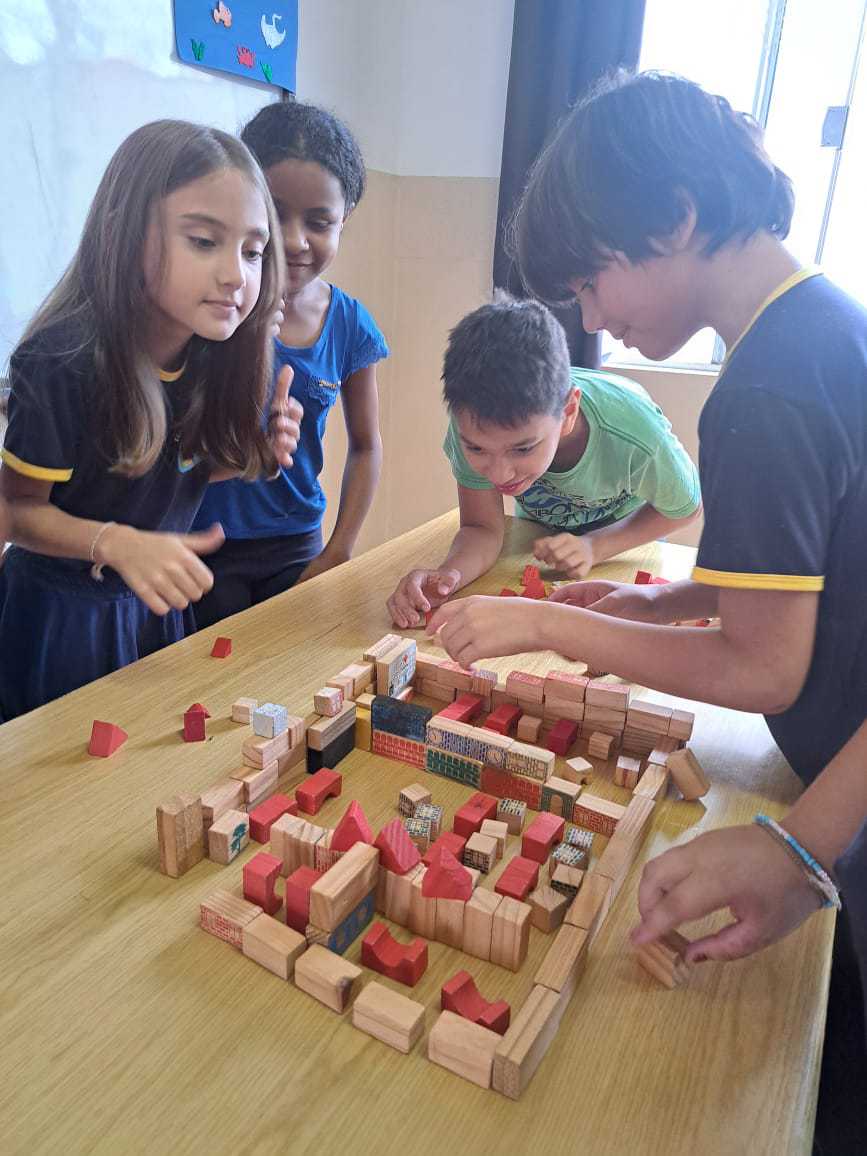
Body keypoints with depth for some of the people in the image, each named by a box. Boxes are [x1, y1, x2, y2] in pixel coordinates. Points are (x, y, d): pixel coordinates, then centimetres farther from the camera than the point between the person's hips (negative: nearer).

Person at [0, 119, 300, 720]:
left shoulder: (216, 351, -11)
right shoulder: (63, 361, -27)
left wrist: (256, 457, -16)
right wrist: (118, 544, -35)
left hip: (156, 605, 5)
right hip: (59, 617, -5)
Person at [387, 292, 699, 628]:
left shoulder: (634, 431, -38)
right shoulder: (473, 422, -34)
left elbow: (685, 509, -16)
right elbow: (483, 528, -22)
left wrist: (595, 547, -29)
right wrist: (447, 575, -44)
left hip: (625, 541, -1)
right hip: (538, 536, 1)